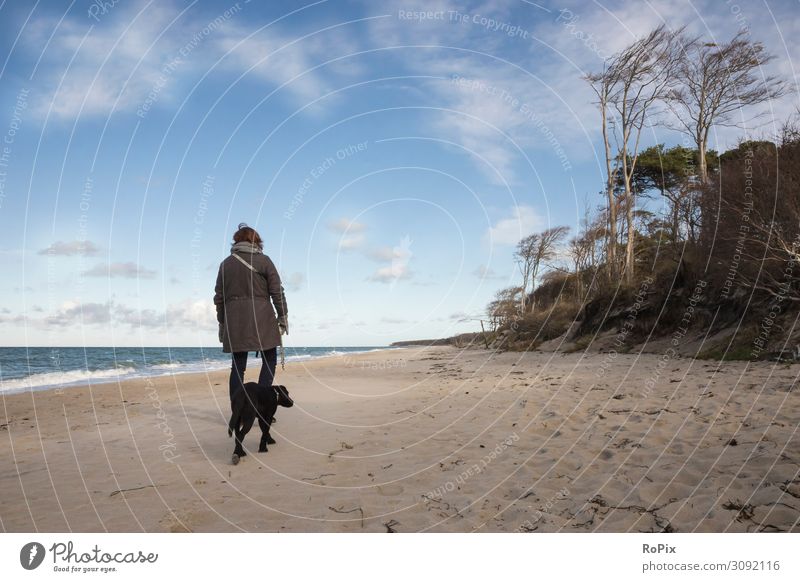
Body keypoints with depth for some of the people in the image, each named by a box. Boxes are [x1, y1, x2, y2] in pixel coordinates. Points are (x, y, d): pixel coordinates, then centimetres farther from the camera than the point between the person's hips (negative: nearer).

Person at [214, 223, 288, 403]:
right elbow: (277, 291, -3)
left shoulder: (225, 264, 11)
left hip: (234, 321, 4)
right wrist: (283, 315, 4)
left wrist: (222, 322, 20)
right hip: (261, 318, -3)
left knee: (237, 366, 8)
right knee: (269, 359, 8)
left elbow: (219, 297, 13)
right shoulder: (263, 260, 1)